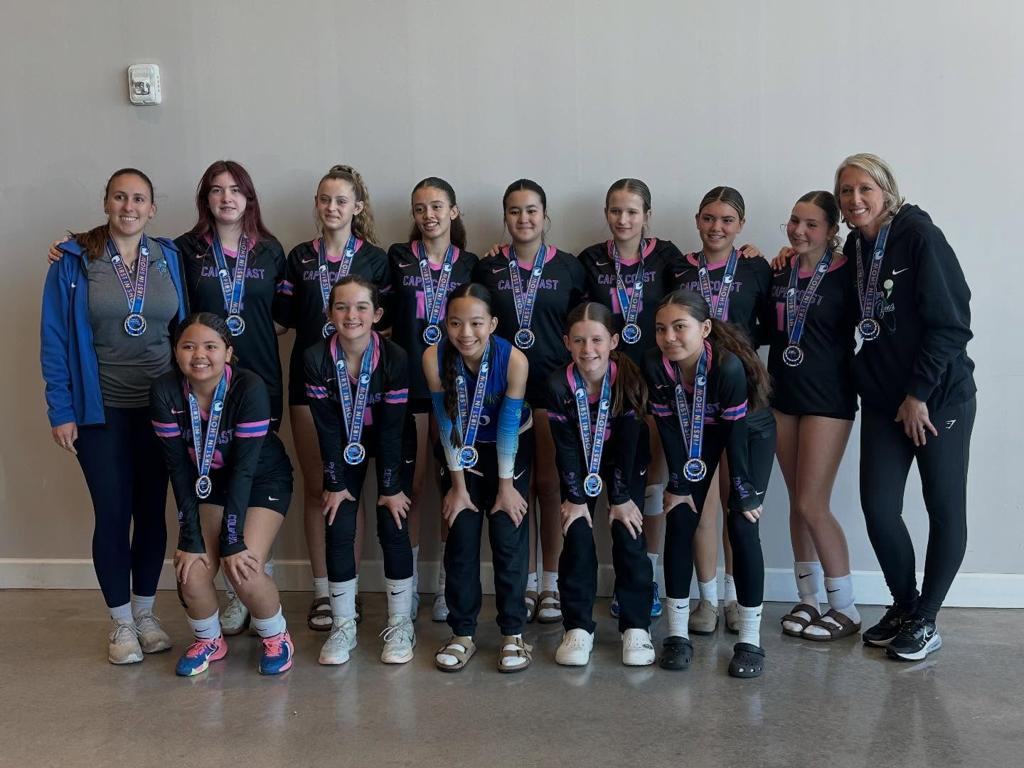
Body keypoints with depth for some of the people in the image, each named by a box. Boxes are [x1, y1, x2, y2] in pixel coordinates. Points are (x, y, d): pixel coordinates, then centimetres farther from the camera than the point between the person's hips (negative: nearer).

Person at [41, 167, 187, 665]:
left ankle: (145, 611, 26)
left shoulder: (169, 258, 4)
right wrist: (61, 410, -9)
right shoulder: (74, 260, -4)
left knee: (152, 510, 10)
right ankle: (122, 622, 18)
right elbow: (54, 339, -4)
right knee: (112, 513, 3)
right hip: (101, 410, -2)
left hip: (160, 407, 2)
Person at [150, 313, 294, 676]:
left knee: (243, 569, -20)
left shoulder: (249, 388, -29)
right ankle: (209, 641, 18)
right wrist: (191, 538, -18)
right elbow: (179, 468, -16)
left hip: (263, 480, -3)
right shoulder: (165, 392, -20)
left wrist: (233, 540, -25)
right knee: (191, 571, -14)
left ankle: (276, 638, 10)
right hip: (207, 482, 3)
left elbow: (244, 468, -27)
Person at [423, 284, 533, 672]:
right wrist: (458, 484, -10)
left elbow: (508, 425, -19)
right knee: (461, 541, 1)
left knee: (509, 540, -3)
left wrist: (505, 485, -11)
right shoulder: (434, 358, -25)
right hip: (461, 451, 1)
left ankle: (513, 634, 9)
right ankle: (462, 634, 13)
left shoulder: (514, 360, -29)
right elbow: (447, 422, -17)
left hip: (510, 450, -1)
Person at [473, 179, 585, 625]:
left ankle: (551, 584, 14)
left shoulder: (568, 267, 5)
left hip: (555, 389, -1)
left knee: (551, 485, 2)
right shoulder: (487, 268, 7)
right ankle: (526, 583, 17)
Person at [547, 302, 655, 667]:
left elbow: (628, 444, -21)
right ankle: (578, 627, 4)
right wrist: (575, 498, -15)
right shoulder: (558, 385, -25)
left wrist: (621, 499, -16)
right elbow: (566, 446, -17)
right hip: (580, 466, 1)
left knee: (629, 536, -7)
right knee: (577, 536, -7)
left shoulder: (629, 380, -28)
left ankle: (636, 627, 5)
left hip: (625, 465, -1)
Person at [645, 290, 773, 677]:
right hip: (697, 434, 4)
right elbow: (668, 427, -15)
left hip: (750, 433, -4)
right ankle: (677, 633, 5)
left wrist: (744, 496, -22)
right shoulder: (655, 365, -26)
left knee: (742, 525, -12)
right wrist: (679, 484, -11)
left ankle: (750, 640, -2)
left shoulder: (729, 366, -38)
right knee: (680, 519, -4)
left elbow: (736, 434, -30)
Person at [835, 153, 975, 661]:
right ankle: (904, 605, 22)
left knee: (945, 509, 4)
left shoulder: (919, 236, -11)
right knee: (878, 508, 0)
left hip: (939, 396, -5)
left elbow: (949, 323, -14)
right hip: (883, 400, 5)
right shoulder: (854, 247, 7)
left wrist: (919, 394, -14)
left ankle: (926, 620, 18)